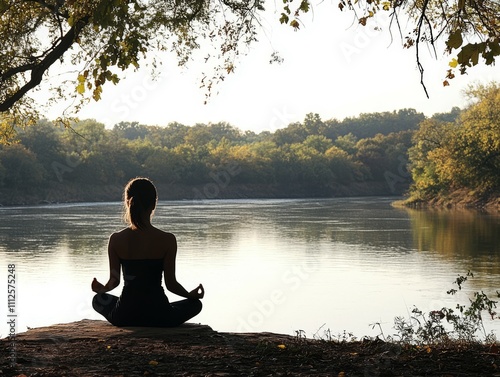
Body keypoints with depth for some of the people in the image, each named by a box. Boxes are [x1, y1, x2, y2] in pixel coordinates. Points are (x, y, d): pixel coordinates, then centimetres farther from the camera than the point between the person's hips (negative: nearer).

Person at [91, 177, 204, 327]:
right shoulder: (167, 240, -12)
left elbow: (114, 280, 0)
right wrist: (191, 294, 13)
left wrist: (102, 288, 22)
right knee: (195, 303, 27)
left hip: (124, 317, 2)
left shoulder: (116, 240, -6)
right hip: (159, 317, -2)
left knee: (98, 299, 35)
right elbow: (171, 284, -6)